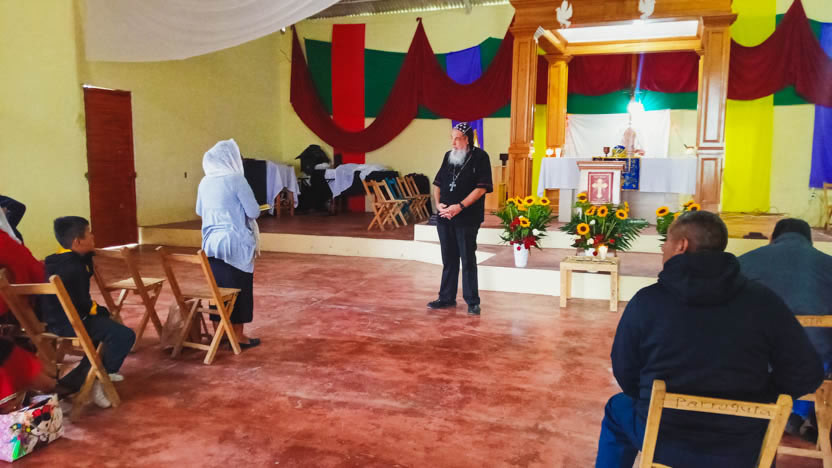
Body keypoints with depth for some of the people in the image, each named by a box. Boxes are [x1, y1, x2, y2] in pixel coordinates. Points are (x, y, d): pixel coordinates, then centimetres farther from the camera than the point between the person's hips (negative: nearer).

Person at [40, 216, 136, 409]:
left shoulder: (60, 260, 10)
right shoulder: (73, 267, -22)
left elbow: (86, 274, 25)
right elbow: (81, 303, -23)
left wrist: (87, 255, 9)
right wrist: (101, 310, -4)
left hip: (57, 319, 11)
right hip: (68, 323, -11)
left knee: (106, 323, 31)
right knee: (125, 335, -17)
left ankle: (97, 371, 29)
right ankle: (98, 380, -4)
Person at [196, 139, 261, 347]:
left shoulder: (204, 182, 6)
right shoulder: (235, 179, -12)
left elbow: (200, 211, 20)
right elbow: (254, 212, -11)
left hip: (212, 242, 6)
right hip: (235, 243, -6)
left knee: (217, 287, 13)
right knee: (239, 288, 3)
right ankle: (238, 336, 10)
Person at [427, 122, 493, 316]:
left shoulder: (480, 157, -5)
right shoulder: (449, 156, 12)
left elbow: (481, 187, -12)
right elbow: (437, 183, 15)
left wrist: (459, 207, -18)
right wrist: (439, 204, -3)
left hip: (467, 219, -5)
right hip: (445, 218, 5)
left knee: (468, 260, 0)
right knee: (448, 260, 12)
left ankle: (472, 301, 9)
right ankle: (447, 298, 21)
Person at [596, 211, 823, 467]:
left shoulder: (646, 301, -14)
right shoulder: (763, 300, -10)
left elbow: (625, 375, -3)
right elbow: (807, 376, -5)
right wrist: (755, 396, 11)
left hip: (662, 444, -1)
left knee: (617, 408, 31)